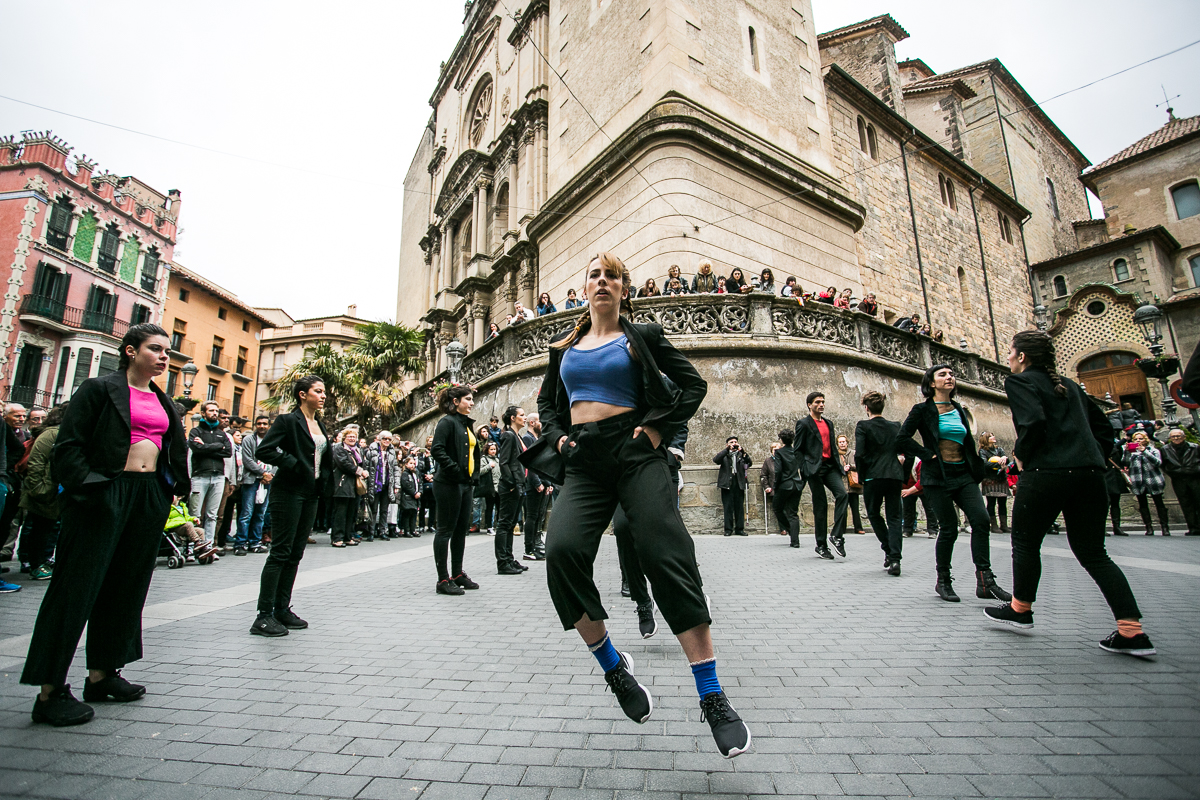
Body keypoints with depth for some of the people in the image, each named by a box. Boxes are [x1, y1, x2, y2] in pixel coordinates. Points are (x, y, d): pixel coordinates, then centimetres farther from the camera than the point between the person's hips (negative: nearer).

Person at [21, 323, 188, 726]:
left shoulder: (164, 402, 16)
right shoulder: (99, 389, -2)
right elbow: (68, 444, -6)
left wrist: (171, 491, 11)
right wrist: (88, 487, -15)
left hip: (150, 497, 7)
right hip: (106, 494, -6)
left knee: (127, 586, 11)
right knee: (78, 586, -1)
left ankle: (102, 673, 24)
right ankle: (50, 690, 8)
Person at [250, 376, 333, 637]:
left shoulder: (320, 425, 15)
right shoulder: (288, 420, -7)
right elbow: (264, 450, -15)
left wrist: (323, 482, 8)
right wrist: (294, 465, -17)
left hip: (310, 494, 8)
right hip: (288, 492, -8)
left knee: (295, 554, 11)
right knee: (280, 552, -5)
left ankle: (282, 610, 20)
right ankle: (264, 617, 2)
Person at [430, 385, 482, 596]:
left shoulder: (467, 424, 18)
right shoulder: (447, 422, -9)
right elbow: (437, 449, -21)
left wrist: (474, 476, 14)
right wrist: (455, 470, -20)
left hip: (465, 484, 9)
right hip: (449, 484, -9)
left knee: (461, 530, 13)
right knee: (446, 530, -2)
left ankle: (457, 574, 23)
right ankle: (443, 580, 5)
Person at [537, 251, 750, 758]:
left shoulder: (642, 337, 10)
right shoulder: (565, 345, 20)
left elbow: (693, 384, 9)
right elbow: (546, 400, 28)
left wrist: (661, 427, -4)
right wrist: (557, 436, 9)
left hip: (635, 453, -2)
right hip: (584, 462, 3)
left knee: (667, 556, -14)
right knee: (562, 550, -21)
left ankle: (713, 700, -3)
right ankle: (613, 667, 1)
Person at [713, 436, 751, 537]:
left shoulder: (741, 454, 14)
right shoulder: (724, 454, 10)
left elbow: (749, 463, -2)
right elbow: (715, 460, -10)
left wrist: (742, 451, -14)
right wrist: (727, 449, -14)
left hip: (739, 483, 2)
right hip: (727, 483, -1)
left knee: (740, 507, 3)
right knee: (728, 507, -1)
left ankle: (739, 529, 10)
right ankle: (728, 529, 5)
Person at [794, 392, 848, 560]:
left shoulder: (828, 423, 20)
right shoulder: (803, 423, 0)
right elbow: (798, 449, -5)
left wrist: (839, 465, 13)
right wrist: (804, 470, -13)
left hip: (830, 466, 6)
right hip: (814, 468, -5)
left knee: (842, 494, -17)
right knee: (820, 505, -2)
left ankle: (836, 535, -9)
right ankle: (821, 545, 9)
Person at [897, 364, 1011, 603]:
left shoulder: (960, 411, 15)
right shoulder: (922, 410, -2)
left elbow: (967, 442, 26)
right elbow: (902, 439, -10)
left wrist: (975, 467, 12)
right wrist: (928, 455, -13)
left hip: (963, 474, 6)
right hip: (938, 476, -5)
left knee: (981, 519, -10)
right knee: (949, 528, -4)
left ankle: (985, 581, -2)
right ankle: (943, 581, 13)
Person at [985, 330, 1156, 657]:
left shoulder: (1019, 381, -2)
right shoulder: (1069, 385, 21)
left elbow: (1033, 422, -18)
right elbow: (1103, 427, 21)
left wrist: (1021, 456, -4)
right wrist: (1092, 457, 18)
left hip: (1046, 473, -7)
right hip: (1090, 473, 8)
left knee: (1025, 542, 10)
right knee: (1092, 552, 12)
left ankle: (1020, 608, 24)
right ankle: (1132, 631, 4)